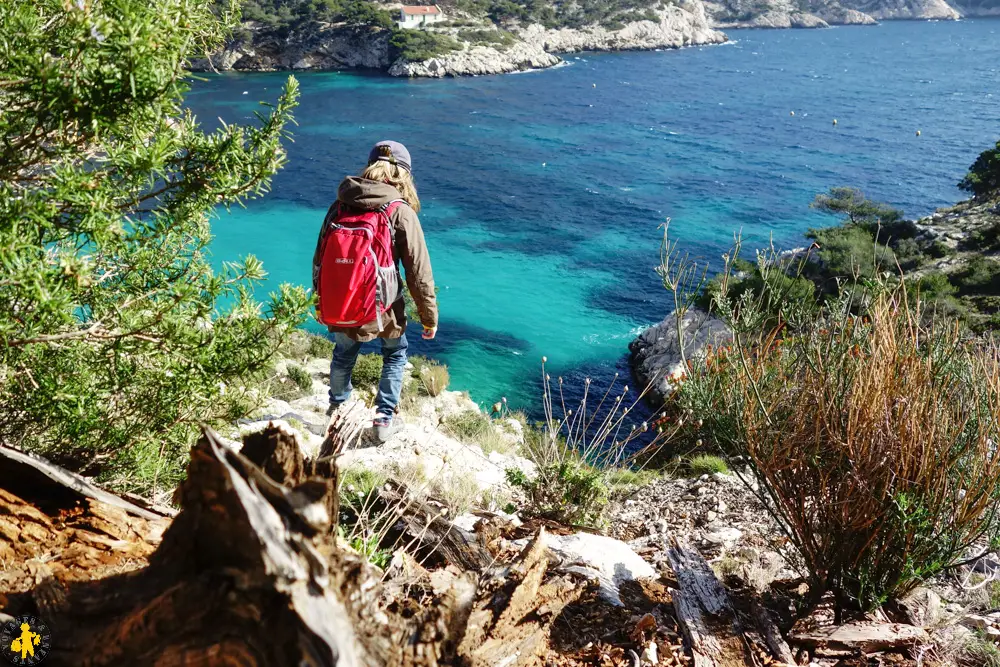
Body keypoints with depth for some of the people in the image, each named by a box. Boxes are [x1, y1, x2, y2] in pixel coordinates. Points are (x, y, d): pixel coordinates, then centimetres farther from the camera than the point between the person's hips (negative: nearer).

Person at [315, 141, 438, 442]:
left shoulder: (340, 205, -3)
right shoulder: (401, 213, -14)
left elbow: (320, 260, 7)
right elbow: (419, 273, -12)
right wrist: (429, 318, -1)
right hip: (382, 308, -3)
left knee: (343, 356, 28)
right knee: (395, 354, 24)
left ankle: (337, 409, 49)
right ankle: (385, 417, 27)